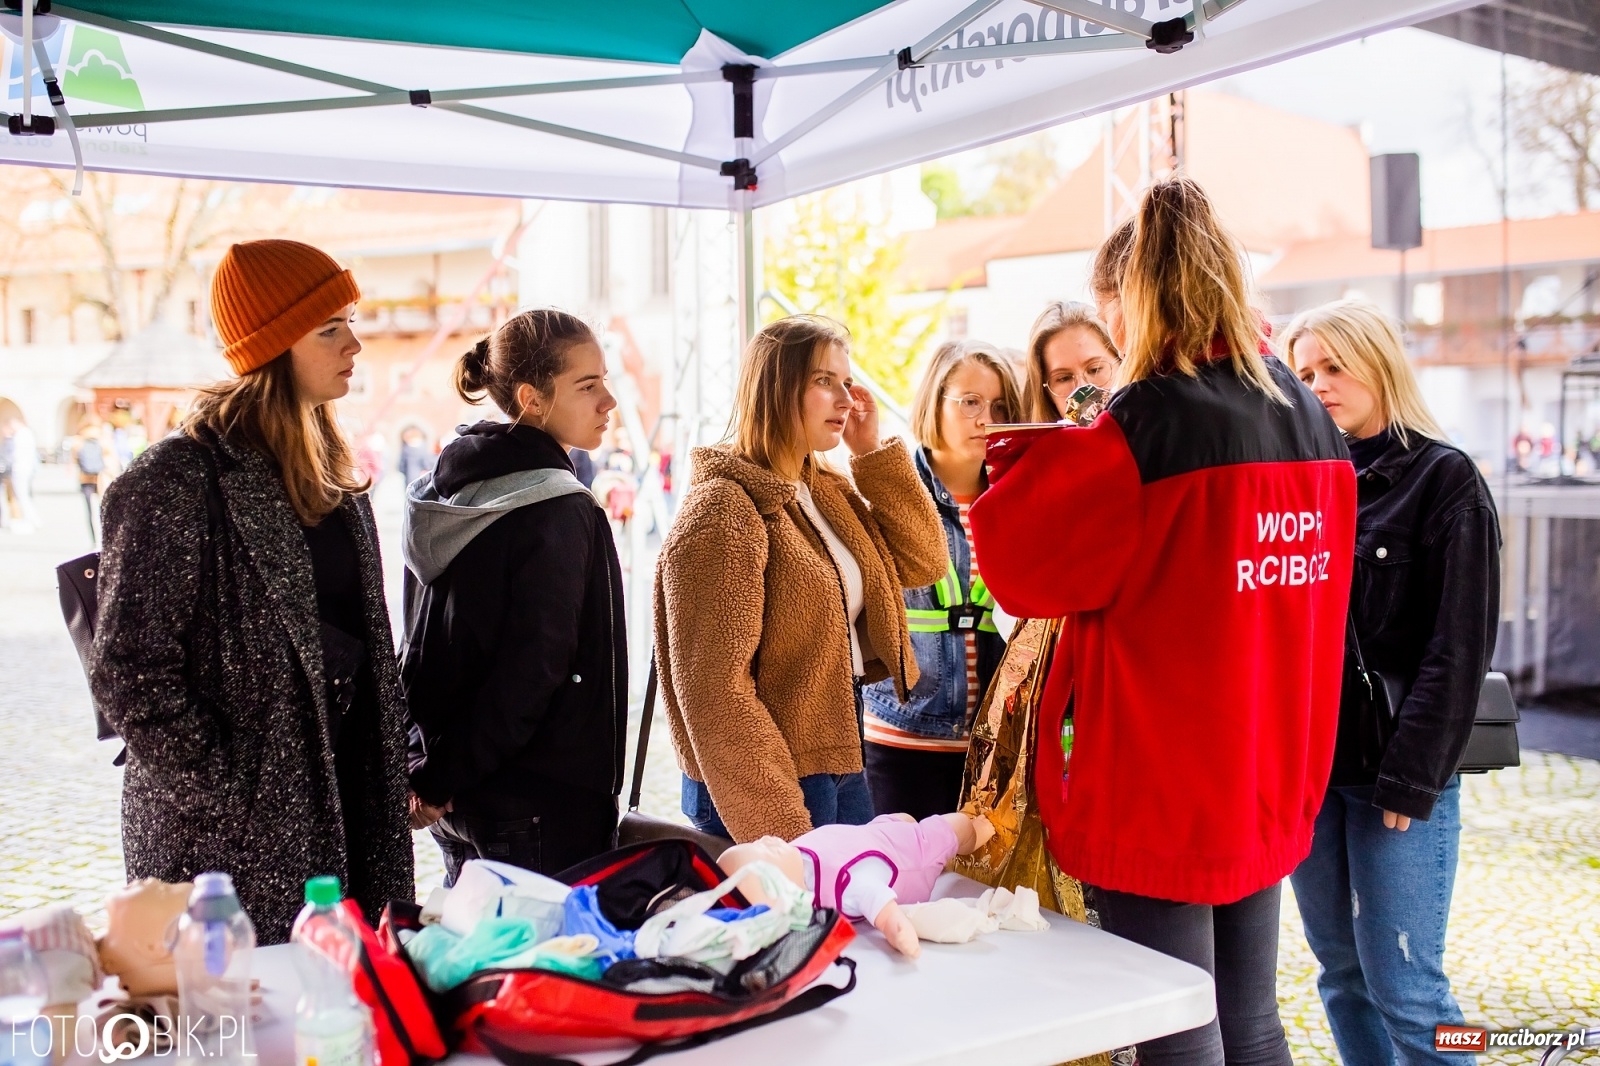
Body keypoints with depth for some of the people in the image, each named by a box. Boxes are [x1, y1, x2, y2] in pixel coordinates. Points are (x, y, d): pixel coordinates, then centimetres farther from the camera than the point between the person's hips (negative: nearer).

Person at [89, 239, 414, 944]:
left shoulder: (330, 472, 11)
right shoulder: (180, 479, -14)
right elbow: (128, 668, -15)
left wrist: (395, 762, 11)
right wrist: (226, 784, -15)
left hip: (342, 804, 7)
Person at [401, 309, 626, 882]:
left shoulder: (438, 493, 9)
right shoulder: (559, 511, -16)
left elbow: (420, 647, 12)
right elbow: (532, 670, -20)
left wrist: (428, 768, 12)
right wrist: (443, 779, -12)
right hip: (543, 799, -8)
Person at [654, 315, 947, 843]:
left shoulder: (829, 493, 9)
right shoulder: (723, 512, -18)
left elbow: (923, 561, 8)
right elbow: (713, 686, -21)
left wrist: (872, 451, 1)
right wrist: (778, 825, -22)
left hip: (844, 768, 8)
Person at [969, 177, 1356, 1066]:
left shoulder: (1150, 421, -17)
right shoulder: (1313, 417, 6)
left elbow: (1024, 564, -10)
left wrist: (1057, 458, 5)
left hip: (1159, 790, -7)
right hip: (1270, 784, 7)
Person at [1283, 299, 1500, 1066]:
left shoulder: (1444, 478, -3)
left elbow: (1459, 647, -9)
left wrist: (1412, 774, -14)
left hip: (1397, 772, -5)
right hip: (1307, 765, 5)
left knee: (1403, 988, -4)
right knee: (1340, 976, 11)